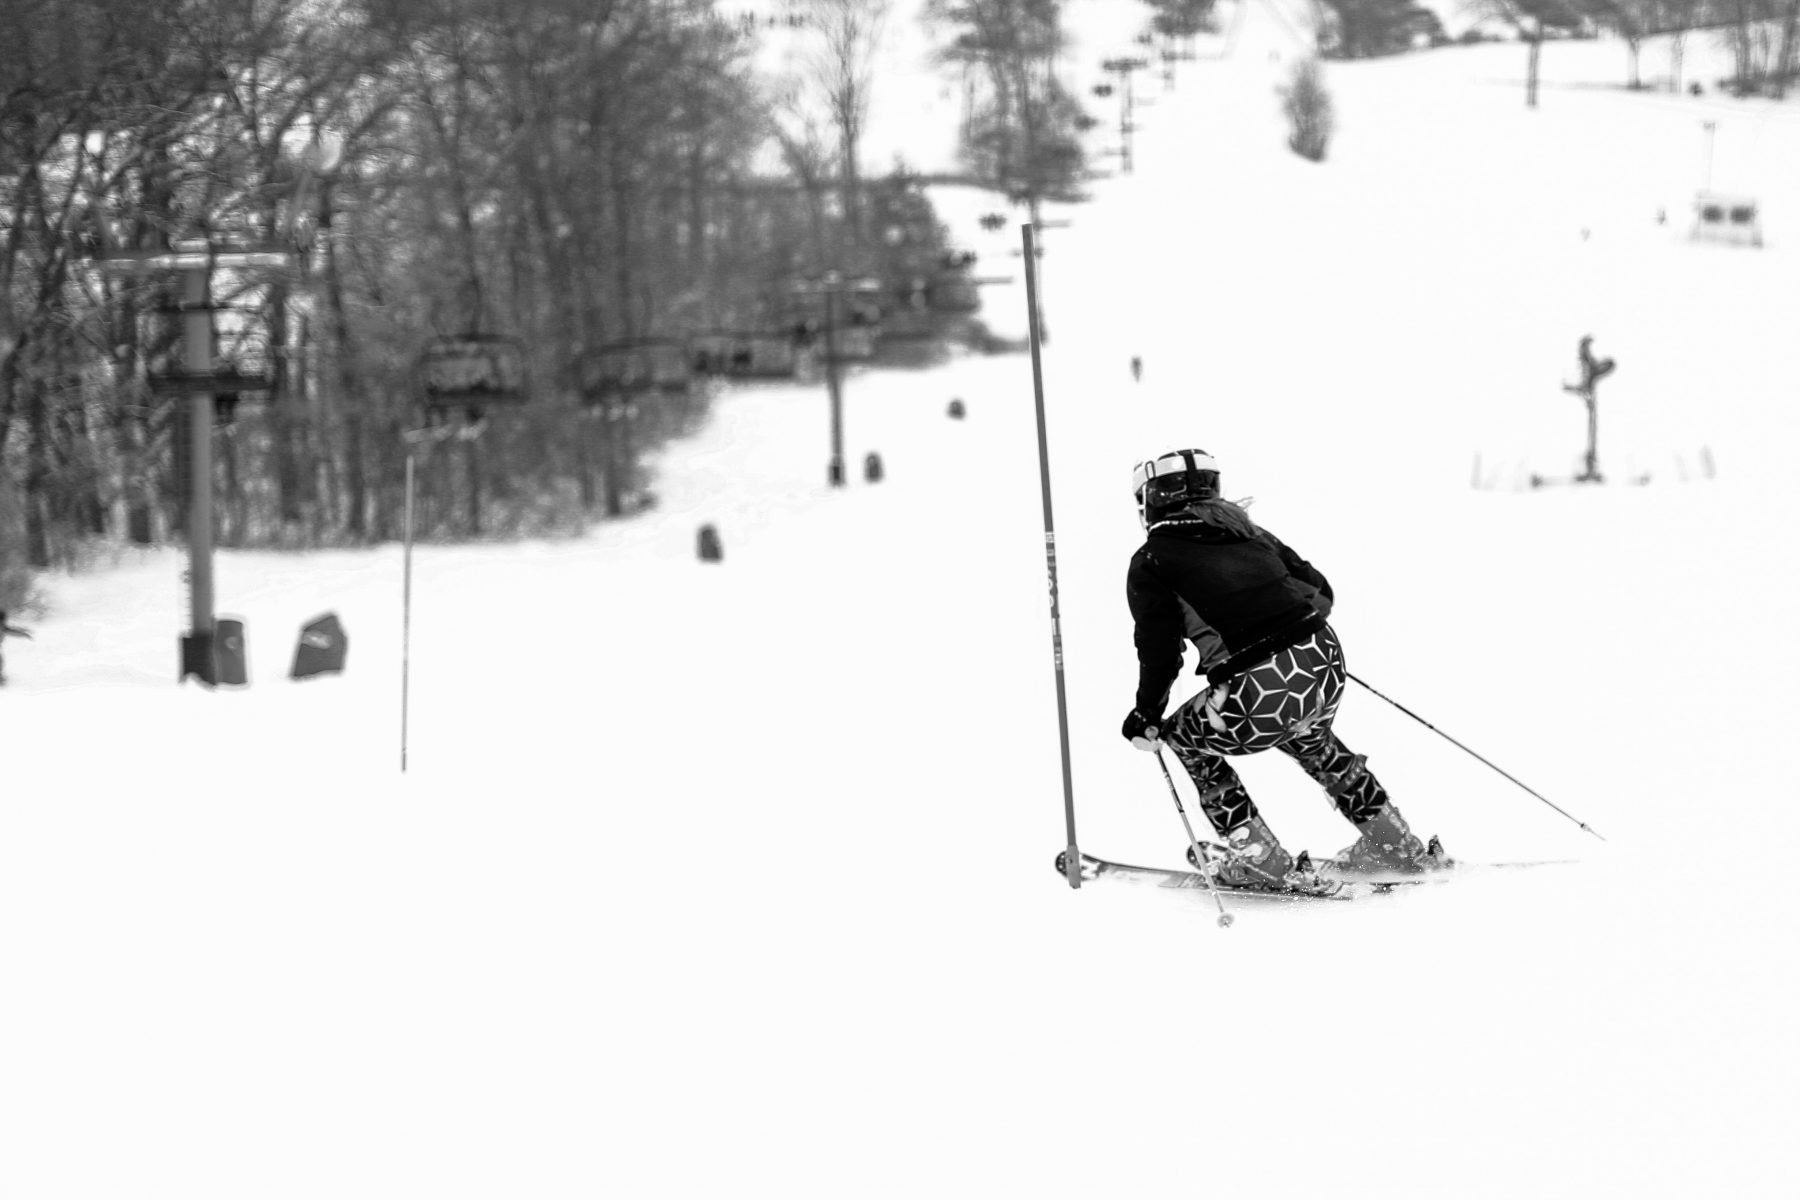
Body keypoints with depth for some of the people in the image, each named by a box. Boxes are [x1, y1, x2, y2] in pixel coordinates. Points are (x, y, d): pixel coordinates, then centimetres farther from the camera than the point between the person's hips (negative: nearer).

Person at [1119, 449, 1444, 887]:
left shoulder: (1150, 563, 7)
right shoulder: (1248, 532, 22)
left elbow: (1160, 650, 0)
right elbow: (1319, 588, 20)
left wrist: (1147, 716, 15)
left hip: (1258, 692, -6)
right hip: (1326, 662, 6)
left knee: (1186, 739, 24)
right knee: (1308, 739, 37)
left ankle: (1257, 859, 19)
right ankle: (1394, 846, 38)